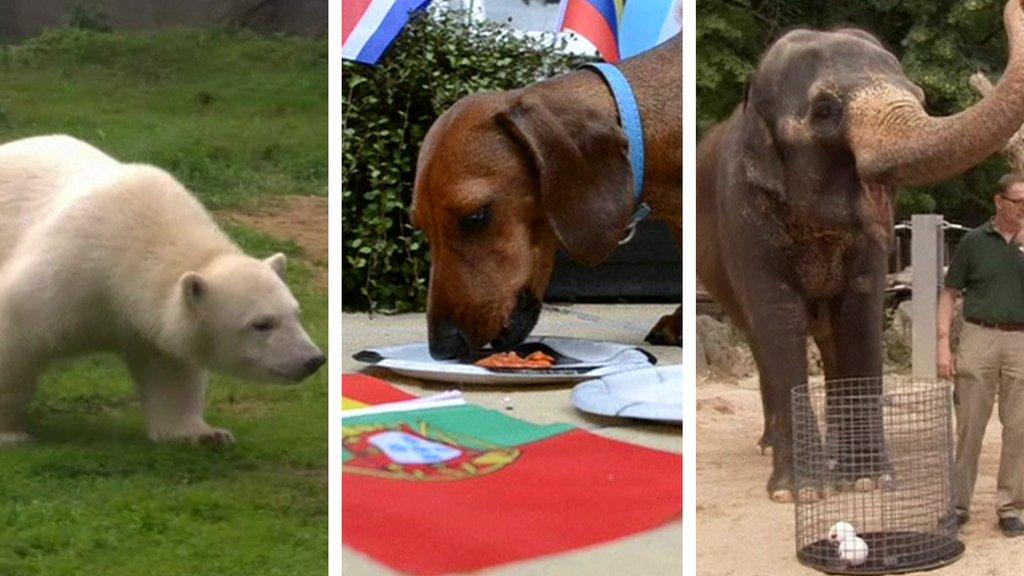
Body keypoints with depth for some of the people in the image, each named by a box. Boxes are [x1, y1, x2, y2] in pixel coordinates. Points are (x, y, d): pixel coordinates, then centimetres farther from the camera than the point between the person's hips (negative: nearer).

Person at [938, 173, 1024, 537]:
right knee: (969, 425, 1)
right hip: (978, 338, -1)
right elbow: (950, 293, 7)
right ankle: (959, 503, 10)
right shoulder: (974, 242, 6)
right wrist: (943, 345, -2)